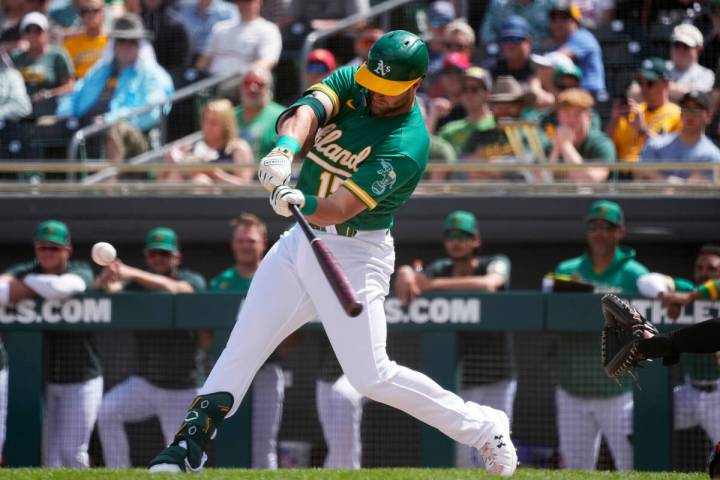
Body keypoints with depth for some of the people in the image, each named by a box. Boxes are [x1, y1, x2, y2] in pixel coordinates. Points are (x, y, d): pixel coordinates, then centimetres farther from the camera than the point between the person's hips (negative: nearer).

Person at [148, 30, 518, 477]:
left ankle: (483, 427, 3)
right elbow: (309, 110, -21)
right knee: (242, 345, 3)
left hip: (355, 252, -7)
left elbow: (340, 208, -29)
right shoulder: (351, 82, -2)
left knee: (371, 376, -11)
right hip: (301, 239, 7)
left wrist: (300, 202, -50)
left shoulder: (407, 147, -21)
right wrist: (287, 149, -42)